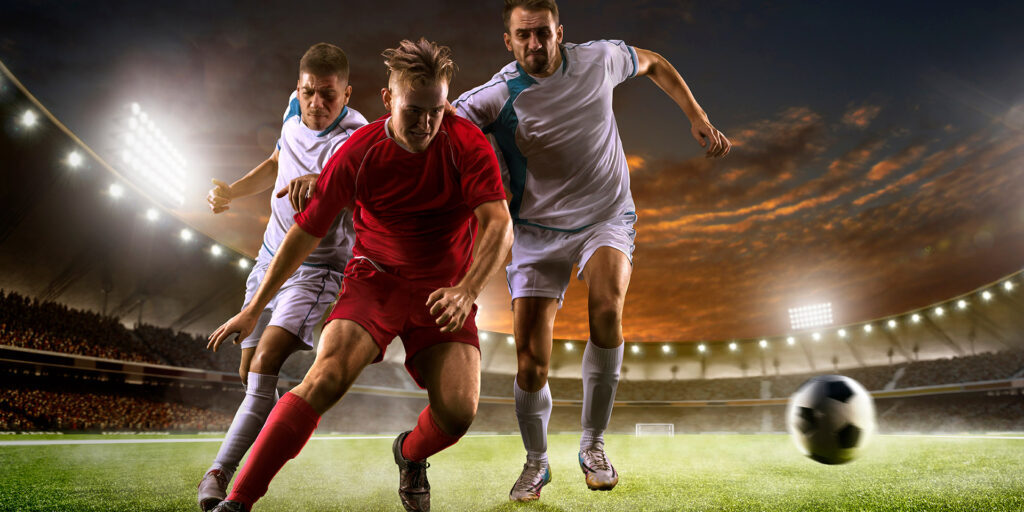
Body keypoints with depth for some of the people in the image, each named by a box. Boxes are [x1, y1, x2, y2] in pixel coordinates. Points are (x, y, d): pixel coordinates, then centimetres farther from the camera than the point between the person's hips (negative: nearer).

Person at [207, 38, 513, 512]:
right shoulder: (358, 153, -12)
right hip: (375, 277, 0)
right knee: (326, 377, -24)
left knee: (458, 410, -16)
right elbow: (307, 231, -4)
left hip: (446, 290, 1)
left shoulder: (468, 144, -14)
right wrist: (253, 308, 1)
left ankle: (411, 453, 22)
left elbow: (499, 225, -24)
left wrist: (466, 290, -43)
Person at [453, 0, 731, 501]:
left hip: (607, 218, 1)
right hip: (538, 230, 0)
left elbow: (653, 63, 15)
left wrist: (698, 118, 12)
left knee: (607, 307, -31)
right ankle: (536, 463, 24)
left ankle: (593, 446, -10)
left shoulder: (599, 59, -5)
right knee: (531, 366, -6)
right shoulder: (497, 96, -13)